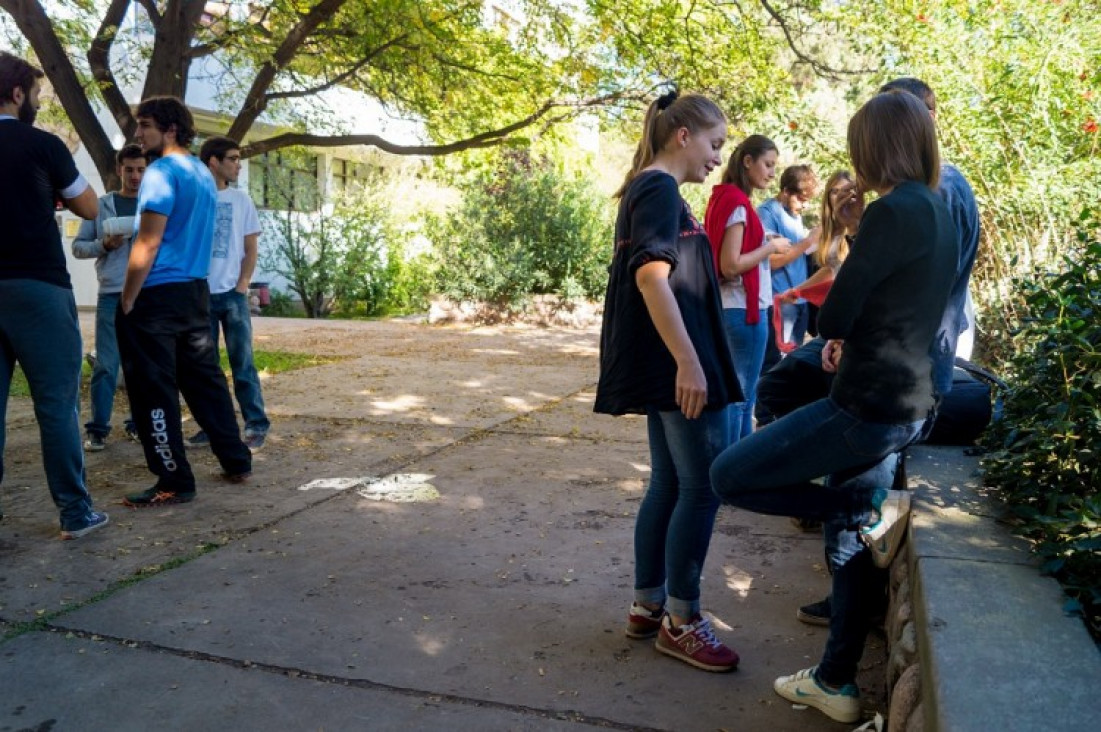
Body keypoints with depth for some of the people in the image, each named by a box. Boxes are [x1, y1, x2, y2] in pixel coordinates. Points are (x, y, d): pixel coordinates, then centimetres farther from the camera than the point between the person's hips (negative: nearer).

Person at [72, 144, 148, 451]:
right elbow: (78, 246, 8)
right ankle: (97, 429, 6)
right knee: (106, 365, -1)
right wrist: (104, 245, -10)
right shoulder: (100, 205, 8)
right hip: (112, 295, 0)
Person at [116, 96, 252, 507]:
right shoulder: (203, 175, 15)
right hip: (195, 292, 9)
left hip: (157, 295, -9)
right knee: (205, 380, 14)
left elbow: (148, 244, -17)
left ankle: (175, 483, 4)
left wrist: (126, 301, -12)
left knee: (154, 391, -2)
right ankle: (237, 463, 20)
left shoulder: (161, 172, -12)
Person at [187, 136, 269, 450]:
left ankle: (256, 426, 2)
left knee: (242, 363, -1)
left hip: (233, 293, 0)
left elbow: (251, 248, 7)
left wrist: (242, 284, -4)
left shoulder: (241, 199, 7)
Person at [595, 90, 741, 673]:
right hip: (676, 363, -10)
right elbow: (651, 275, -22)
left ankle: (647, 607, 22)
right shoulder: (660, 189, -11)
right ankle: (680, 622, 8)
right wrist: (688, 362, -25)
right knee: (703, 485, -4)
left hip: (663, 366, 10)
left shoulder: (649, 189, 20)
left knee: (669, 482, 13)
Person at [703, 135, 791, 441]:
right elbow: (730, 266, -20)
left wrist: (765, 243, 9)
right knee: (739, 397, -2)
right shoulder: (737, 202, -15)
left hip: (735, 308, 10)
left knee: (739, 395, 16)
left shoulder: (727, 198, 13)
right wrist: (771, 247, -11)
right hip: (743, 310, -10)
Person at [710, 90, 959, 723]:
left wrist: (838, 332, 7)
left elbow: (833, 318, -14)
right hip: (908, 403, 10)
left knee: (729, 477, -4)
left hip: (869, 408, -10)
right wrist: (850, 337, 10)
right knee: (854, 537, 18)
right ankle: (836, 684, 30)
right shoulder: (939, 212, 10)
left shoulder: (892, 213, -18)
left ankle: (869, 508, 0)